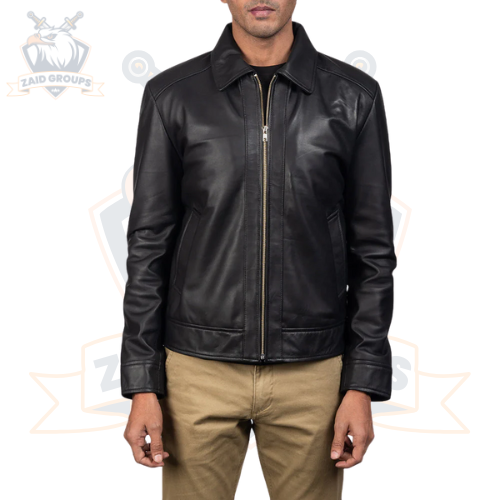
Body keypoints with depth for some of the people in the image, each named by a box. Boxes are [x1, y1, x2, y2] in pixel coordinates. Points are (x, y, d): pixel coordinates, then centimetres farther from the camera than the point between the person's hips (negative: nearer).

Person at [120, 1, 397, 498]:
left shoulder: (354, 97, -1)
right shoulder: (172, 95, -1)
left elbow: (373, 251, 1)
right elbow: (149, 246, 1)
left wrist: (364, 384, -3)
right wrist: (142, 385, -3)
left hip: (312, 371, 0)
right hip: (199, 368, 0)